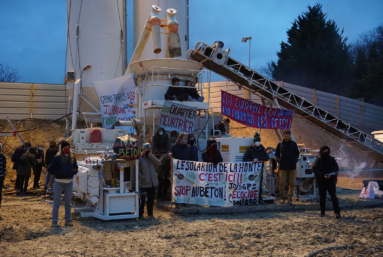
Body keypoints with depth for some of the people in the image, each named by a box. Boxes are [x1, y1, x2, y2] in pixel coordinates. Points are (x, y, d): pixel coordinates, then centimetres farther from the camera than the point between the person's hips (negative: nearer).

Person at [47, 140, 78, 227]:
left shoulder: (72, 158, 6)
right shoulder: (57, 158, -7)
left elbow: (76, 168, 15)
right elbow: (50, 169, -8)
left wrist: (73, 171, -8)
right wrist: (59, 172, -20)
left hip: (69, 182, 5)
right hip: (59, 182, -4)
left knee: (68, 202, 13)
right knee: (56, 202, 0)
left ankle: (68, 220, 23)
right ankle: (54, 221, 6)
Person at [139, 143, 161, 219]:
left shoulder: (152, 157, 13)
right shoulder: (139, 158, -6)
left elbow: (159, 163, 0)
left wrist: (152, 157, -11)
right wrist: (142, 177, -15)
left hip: (153, 183, 5)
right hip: (144, 184, -5)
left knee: (151, 199, 11)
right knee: (142, 199, -4)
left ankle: (150, 213, 21)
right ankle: (140, 214, 8)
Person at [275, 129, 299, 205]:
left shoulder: (293, 144, 6)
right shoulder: (280, 144, 5)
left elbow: (297, 153, 15)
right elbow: (276, 153, 14)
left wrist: (295, 160, 0)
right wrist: (279, 160, -1)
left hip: (292, 167, 1)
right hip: (283, 167, -1)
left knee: (291, 183, 2)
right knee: (282, 182, -6)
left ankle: (290, 199, 9)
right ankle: (282, 197, 11)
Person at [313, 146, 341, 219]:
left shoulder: (332, 159, 5)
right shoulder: (318, 160, 0)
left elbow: (336, 169, 4)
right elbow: (314, 169, -7)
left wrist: (331, 175, -15)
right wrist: (323, 175, -19)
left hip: (331, 180, 0)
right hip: (321, 181, 0)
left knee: (333, 196, -8)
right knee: (322, 197, 5)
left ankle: (337, 212, -9)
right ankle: (322, 212, 16)